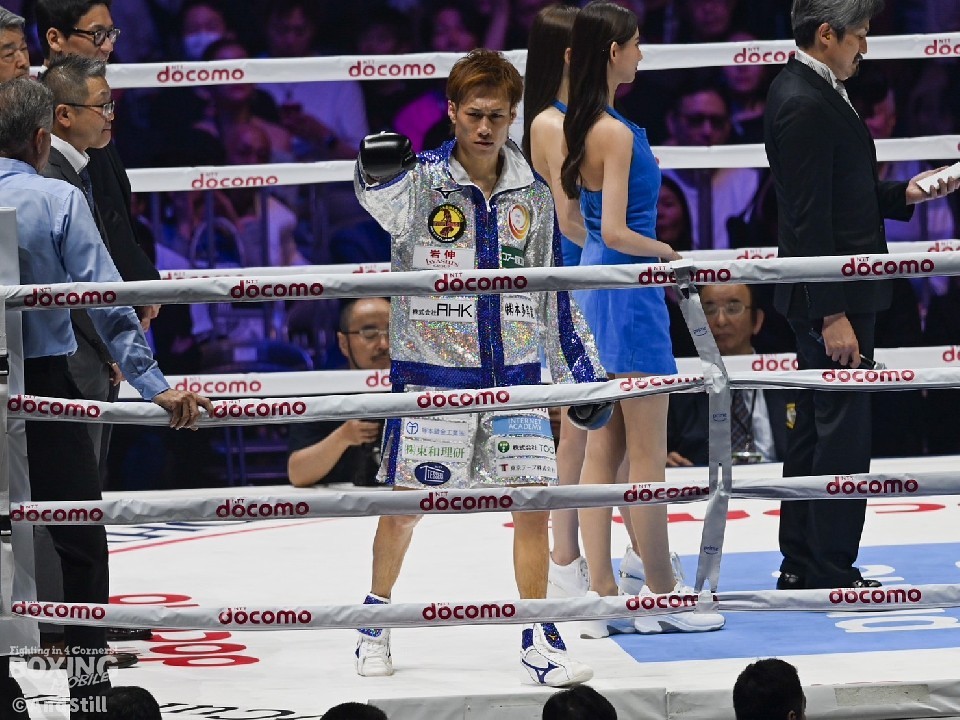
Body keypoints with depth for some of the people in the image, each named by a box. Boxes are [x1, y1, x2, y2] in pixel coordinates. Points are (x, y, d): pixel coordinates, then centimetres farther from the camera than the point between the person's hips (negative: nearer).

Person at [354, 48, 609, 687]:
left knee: (533, 503, -3)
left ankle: (539, 640, 6)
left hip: (514, 373, 3)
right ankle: (376, 623, 26)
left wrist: (584, 371, 12)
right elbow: (385, 202, -31)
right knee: (406, 505, 6)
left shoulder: (532, 195, 7)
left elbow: (554, 295, 15)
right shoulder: (423, 183, -6)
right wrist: (379, 172, -54)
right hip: (431, 375, -3)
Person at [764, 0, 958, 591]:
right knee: (844, 430, -6)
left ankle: (801, 565, 21)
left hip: (834, 296, 11)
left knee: (819, 426, 14)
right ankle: (832, 574, -2)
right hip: (831, 297, -11)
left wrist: (904, 195, 9)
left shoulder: (810, 93, 14)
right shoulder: (805, 105, -18)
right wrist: (833, 315, -23)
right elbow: (809, 220, -22)